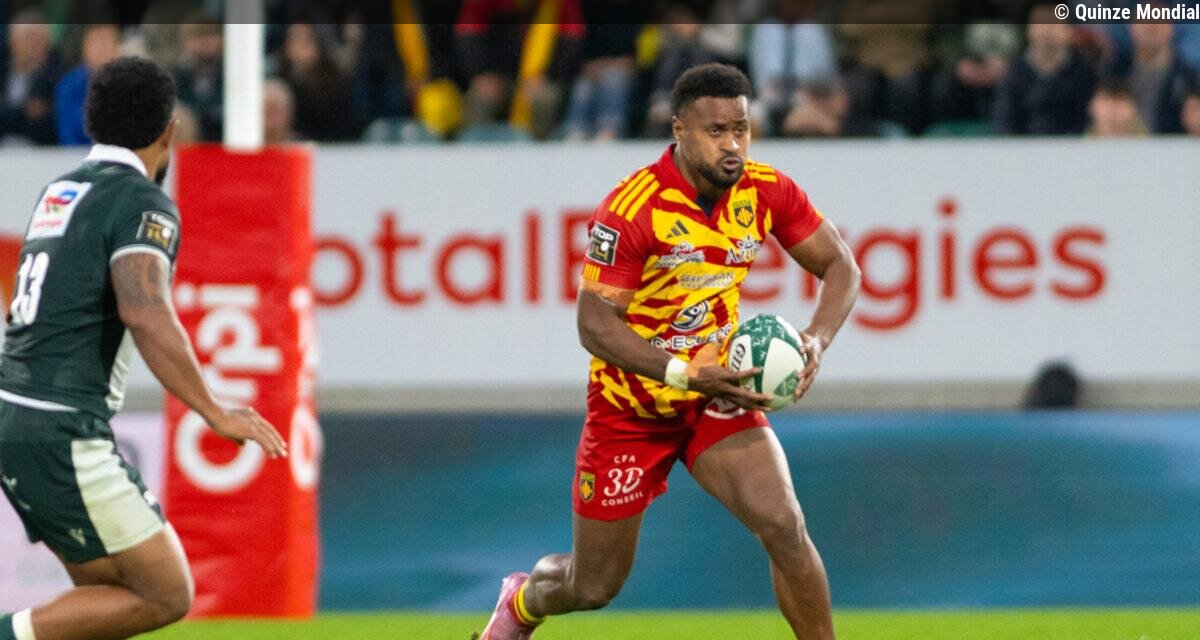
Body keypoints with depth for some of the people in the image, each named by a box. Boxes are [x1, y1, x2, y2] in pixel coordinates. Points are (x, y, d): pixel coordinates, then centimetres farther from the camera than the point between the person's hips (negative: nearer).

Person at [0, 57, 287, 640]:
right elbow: (146, 315, -25)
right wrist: (215, 414, -23)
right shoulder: (142, 203, -10)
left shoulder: (59, 192, 16)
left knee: (113, 589, 17)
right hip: (65, 435, -9)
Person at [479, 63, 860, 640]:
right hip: (631, 406, -3)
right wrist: (685, 374, -38)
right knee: (595, 587, 10)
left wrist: (816, 340, -22)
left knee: (785, 528, -21)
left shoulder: (766, 192, -11)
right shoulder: (630, 211, -26)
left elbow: (840, 268, -1)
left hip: (717, 392, 3)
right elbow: (594, 323, -26)